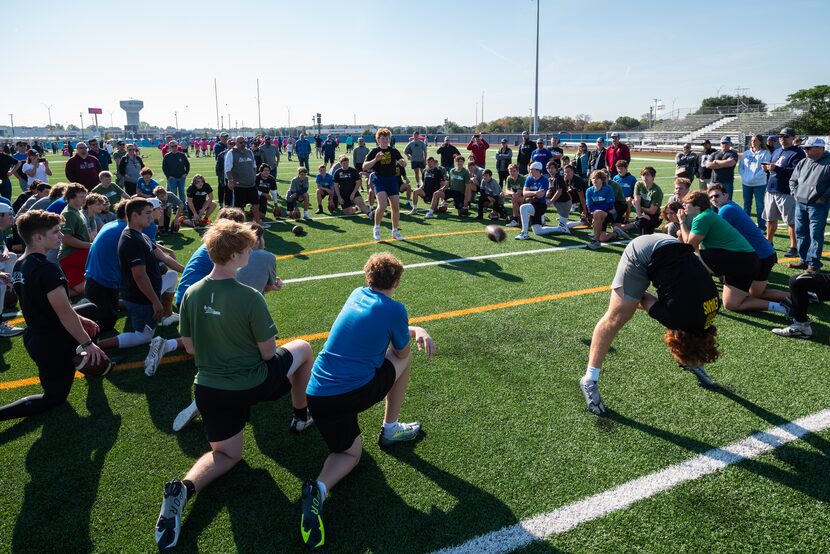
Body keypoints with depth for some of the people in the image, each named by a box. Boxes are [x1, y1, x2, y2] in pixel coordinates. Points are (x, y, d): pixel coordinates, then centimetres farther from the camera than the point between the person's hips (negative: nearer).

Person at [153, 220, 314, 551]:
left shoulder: (192, 294, -6)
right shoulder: (249, 297, -23)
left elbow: (189, 347, 5)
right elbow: (268, 353, -15)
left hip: (209, 390, 5)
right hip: (253, 386, -4)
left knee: (226, 455, 25)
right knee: (302, 348, 23)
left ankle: (184, 488, -8)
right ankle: (301, 417, 39)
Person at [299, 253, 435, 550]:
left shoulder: (356, 295, 13)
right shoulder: (394, 309, -6)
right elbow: (402, 352, 9)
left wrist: (416, 330, 13)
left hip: (317, 393, 6)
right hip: (355, 392, -5)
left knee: (350, 452, 22)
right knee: (405, 358, 20)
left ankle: (319, 488, -12)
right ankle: (390, 430, 26)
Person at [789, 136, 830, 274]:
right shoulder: (803, 163, 12)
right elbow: (793, 180, 22)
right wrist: (795, 193, 10)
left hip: (818, 206, -6)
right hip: (800, 204, 7)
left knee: (816, 235, -3)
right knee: (801, 233, 12)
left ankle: (813, 264, 2)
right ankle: (804, 260, 23)